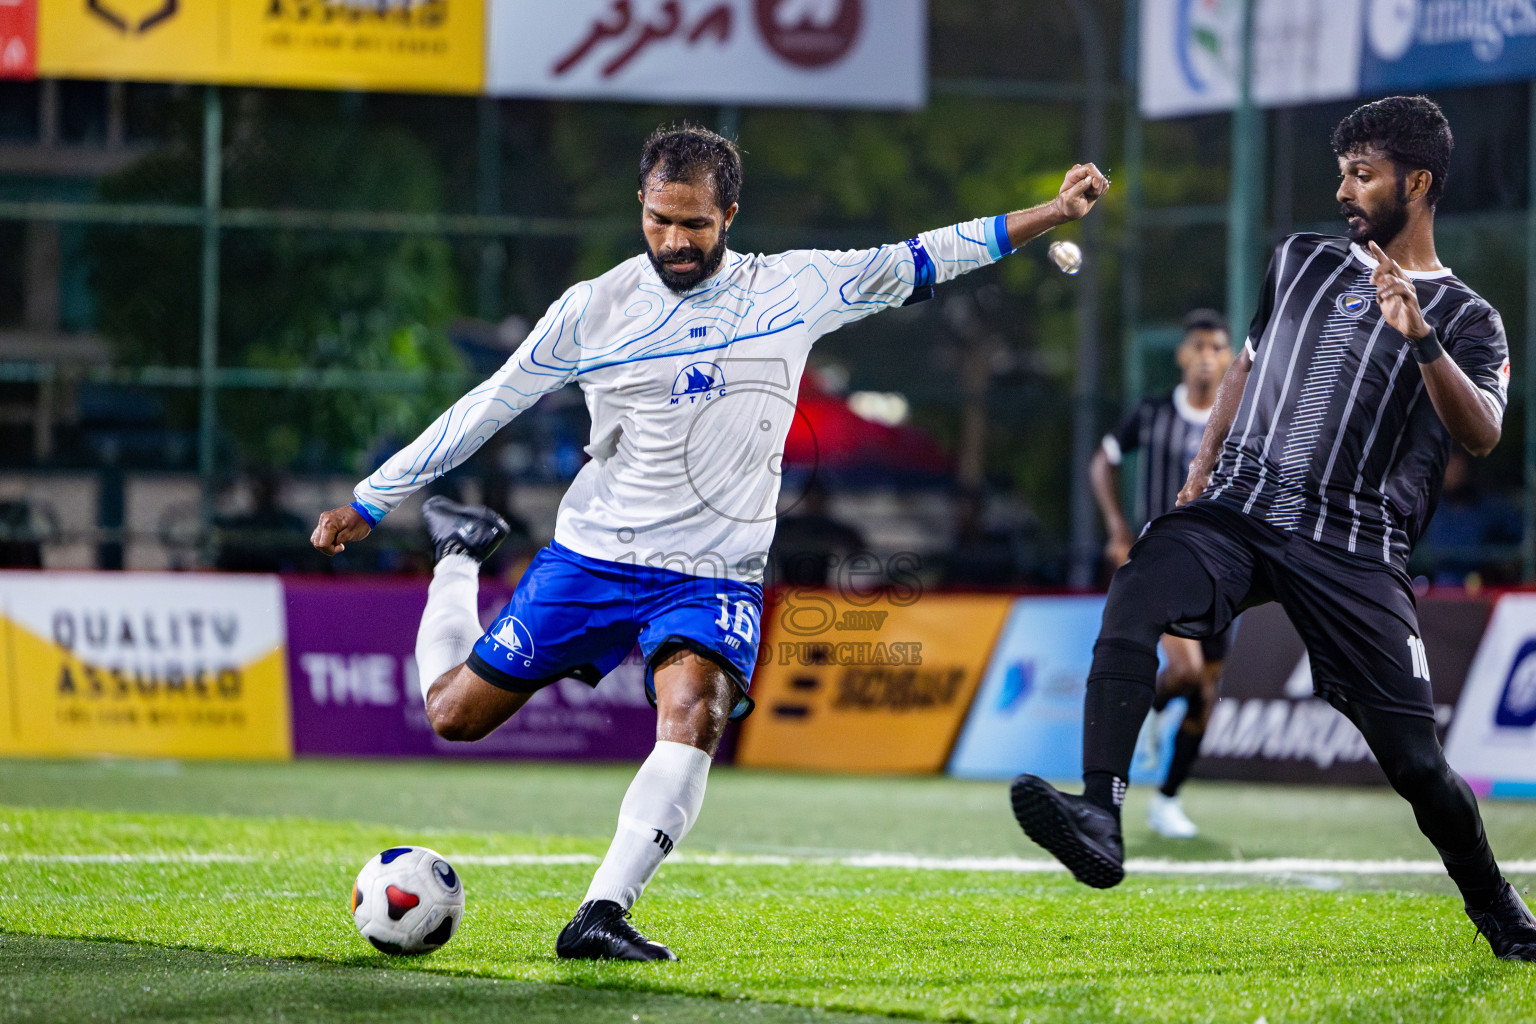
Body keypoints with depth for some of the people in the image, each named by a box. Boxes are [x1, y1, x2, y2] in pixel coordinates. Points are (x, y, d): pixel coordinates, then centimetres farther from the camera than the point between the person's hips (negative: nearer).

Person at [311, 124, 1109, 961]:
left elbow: (916, 263, 7)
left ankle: (602, 916, -35)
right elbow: (485, 409, 4)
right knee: (453, 714, 6)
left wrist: (1050, 214, 4)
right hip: (589, 555, 1)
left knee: (694, 711, -30)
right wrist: (368, 503, 5)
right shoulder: (594, 309, -3)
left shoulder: (794, 289, -1)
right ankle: (461, 552, 37)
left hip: (713, 575, -1)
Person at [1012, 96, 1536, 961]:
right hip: (1237, 511, 3)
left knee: (1416, 759, -5)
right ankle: (1100, 821, -41)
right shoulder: (1303, 261, 18)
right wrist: (1202, 469, 19)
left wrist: (1420, 338, -28)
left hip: (1353, 549, -3)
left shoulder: (1467, 320, 4)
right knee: (1134, 602, -29)